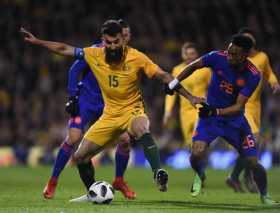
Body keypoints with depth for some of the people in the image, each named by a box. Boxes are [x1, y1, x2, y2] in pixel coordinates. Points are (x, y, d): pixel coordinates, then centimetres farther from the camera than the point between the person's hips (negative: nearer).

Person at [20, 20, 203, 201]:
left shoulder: (136, 57, -14)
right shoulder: (95, 55, -5)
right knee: (80, 157, 4)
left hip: (132, 110, -4)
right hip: (110, 115, 5)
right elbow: (64, 49, 4)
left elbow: (163, 76, -11)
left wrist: (190, 97, -14)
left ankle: (158, 174, -46)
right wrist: (37, 41, 1)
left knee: (142, 130, -42)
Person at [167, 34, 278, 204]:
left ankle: (265, 196, 26)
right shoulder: (218, 57, -20)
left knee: (254, 163, -3)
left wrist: (215, 111, -40)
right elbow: (194, 66, 1)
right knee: (196, 154, -22)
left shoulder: (253, 76, -22)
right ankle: (200, 176, 15)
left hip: (234, 118, 0)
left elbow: (238, 107, -26)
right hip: (210, 114, 0)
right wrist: (175, 82, 3)